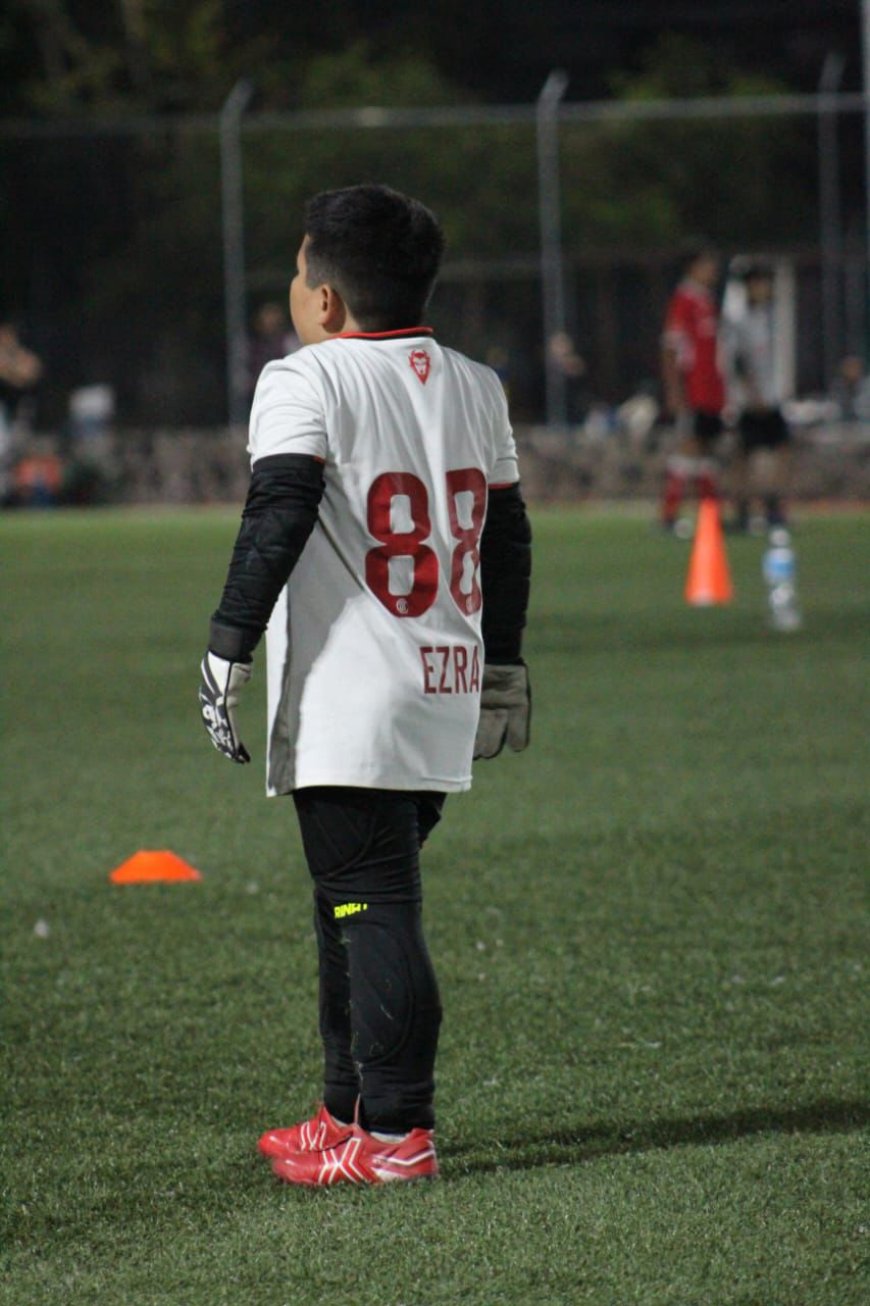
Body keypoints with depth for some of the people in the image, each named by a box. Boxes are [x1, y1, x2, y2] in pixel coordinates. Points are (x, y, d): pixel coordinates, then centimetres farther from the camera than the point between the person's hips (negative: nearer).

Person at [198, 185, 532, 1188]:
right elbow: (506, 537, 19)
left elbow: (276, 520, -19)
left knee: (371, 909, -7)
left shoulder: (306, 382, -9)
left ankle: (395, 1133, -8)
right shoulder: (475, 387, 13)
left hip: (347, 707, -8)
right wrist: (504, 665, 27)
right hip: (445, 696, 8)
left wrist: (227, 651, -17)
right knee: (360, 906, 18)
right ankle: (351, 1113, 25)